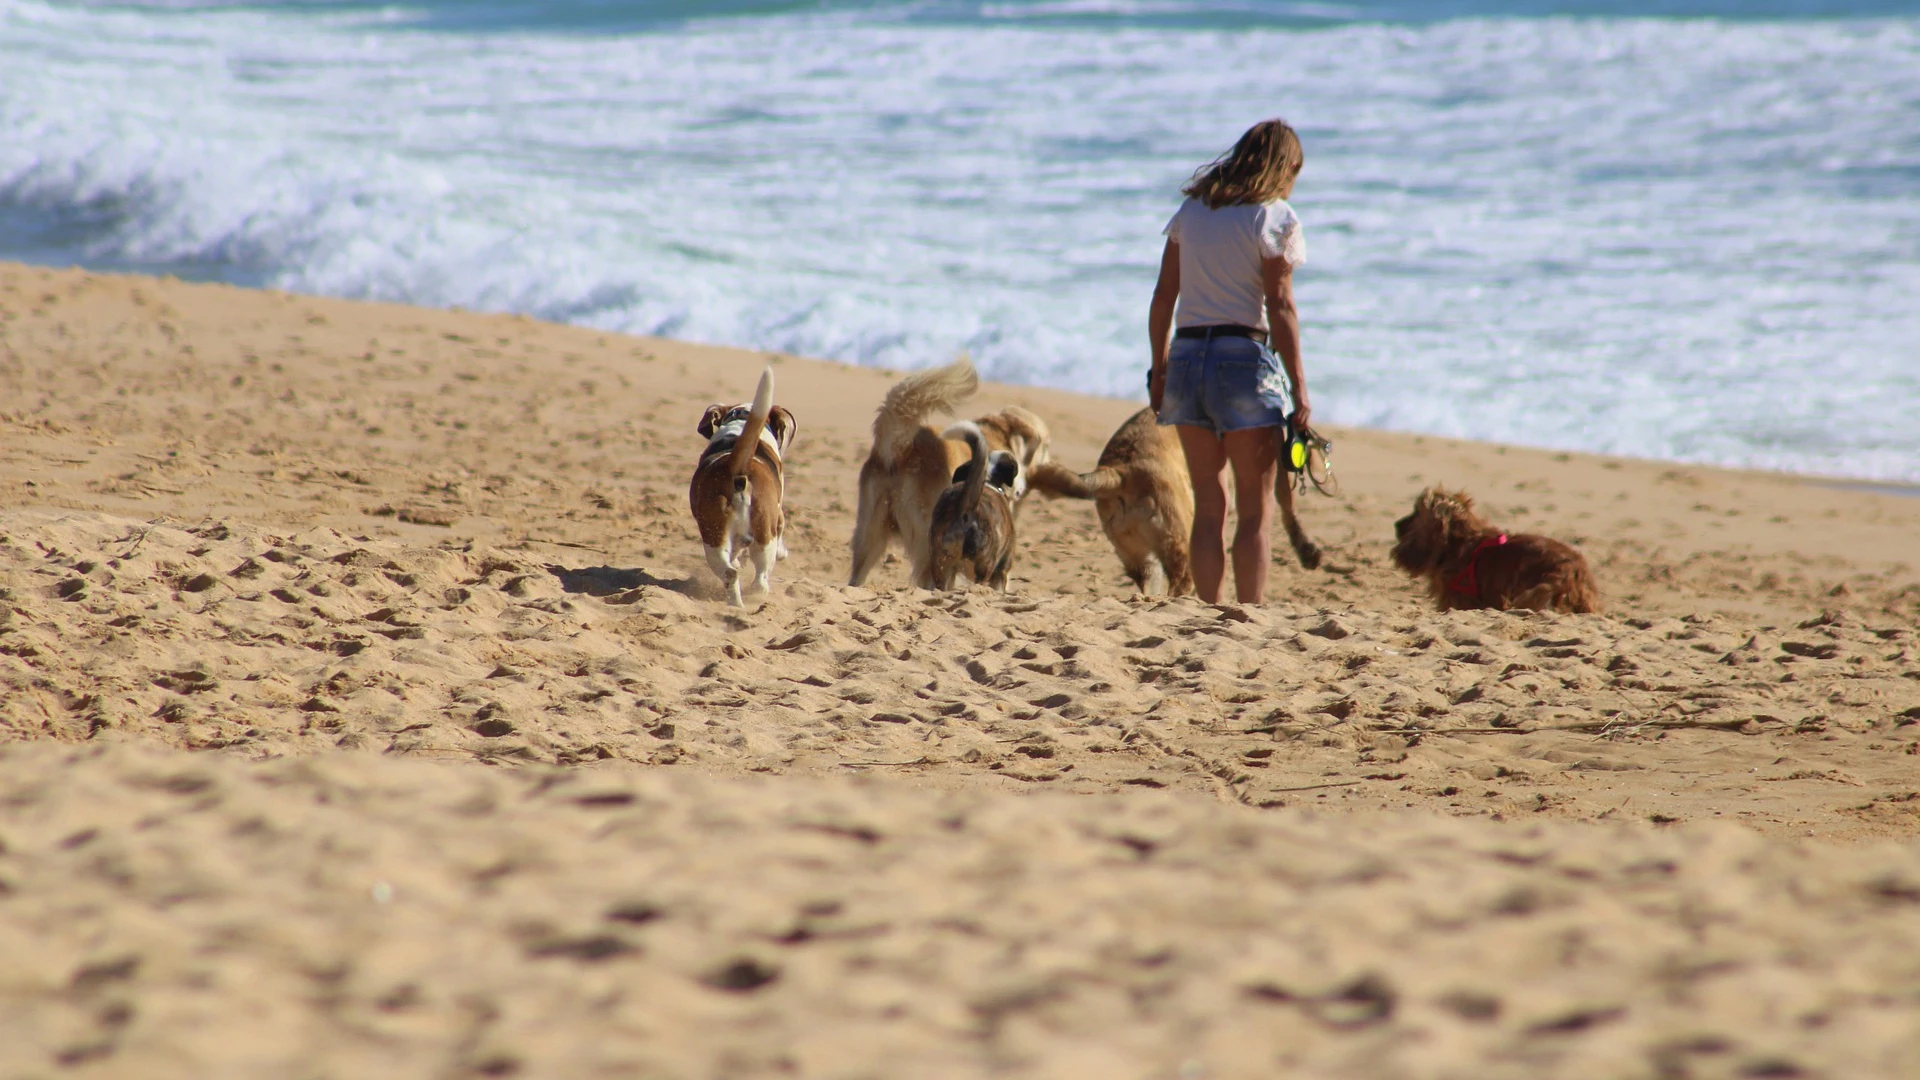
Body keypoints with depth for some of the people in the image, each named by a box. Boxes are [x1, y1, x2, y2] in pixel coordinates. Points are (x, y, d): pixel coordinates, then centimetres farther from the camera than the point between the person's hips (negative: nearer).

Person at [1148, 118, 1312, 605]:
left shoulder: (1192, 209, 12)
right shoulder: (1274, 218, -3)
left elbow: (1163, 297, 11)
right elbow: (1279, 307, -9)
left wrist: (1159, 368, 17)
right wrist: (1299, 390, -7)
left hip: (1187, 356, 5)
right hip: (1243, 361, -5)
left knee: (1208, 506, 10)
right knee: (1255, 510, 0)